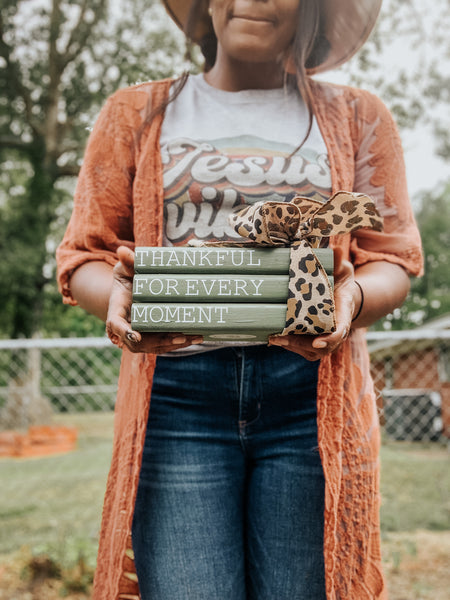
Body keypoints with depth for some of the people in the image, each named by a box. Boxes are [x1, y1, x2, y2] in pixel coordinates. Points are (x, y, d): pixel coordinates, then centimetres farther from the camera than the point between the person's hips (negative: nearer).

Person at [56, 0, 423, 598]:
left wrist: (352, 296, -12)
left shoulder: (358, 118, 16)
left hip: (311, 394, 1)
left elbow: (394, 258, 11)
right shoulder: (137, 115, 16)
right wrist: (116, 295, -12)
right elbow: (83, 254, 11)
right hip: (176, 388, 0)